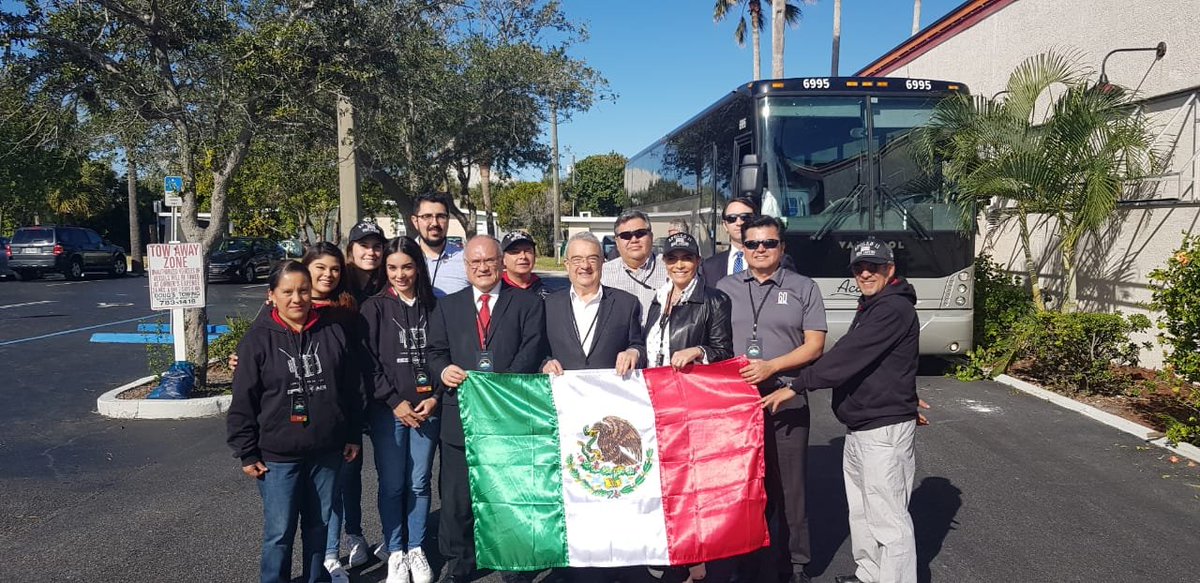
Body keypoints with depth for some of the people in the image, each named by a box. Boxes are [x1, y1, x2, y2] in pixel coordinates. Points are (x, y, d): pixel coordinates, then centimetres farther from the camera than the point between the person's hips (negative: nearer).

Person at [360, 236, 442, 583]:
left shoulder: (432, 306, 5)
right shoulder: (374, 308, 0)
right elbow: (369, 362, -5)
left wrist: (435, 398, -5)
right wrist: (395, 402, -10)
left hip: (427, 408, 2)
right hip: (387, 410, -1)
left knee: (419, 483, 8)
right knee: (392, 485, 4)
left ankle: (416, 550, 22)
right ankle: (395, 553, 19)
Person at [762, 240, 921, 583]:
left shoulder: (894, 309, -15)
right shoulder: (871, 308, 19)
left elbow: (850, 355, -23)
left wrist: (796, 387, -24)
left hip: (884, 429, -10)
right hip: (859, 428, 10)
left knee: (888, 520, -7)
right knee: (862, 513, 17)